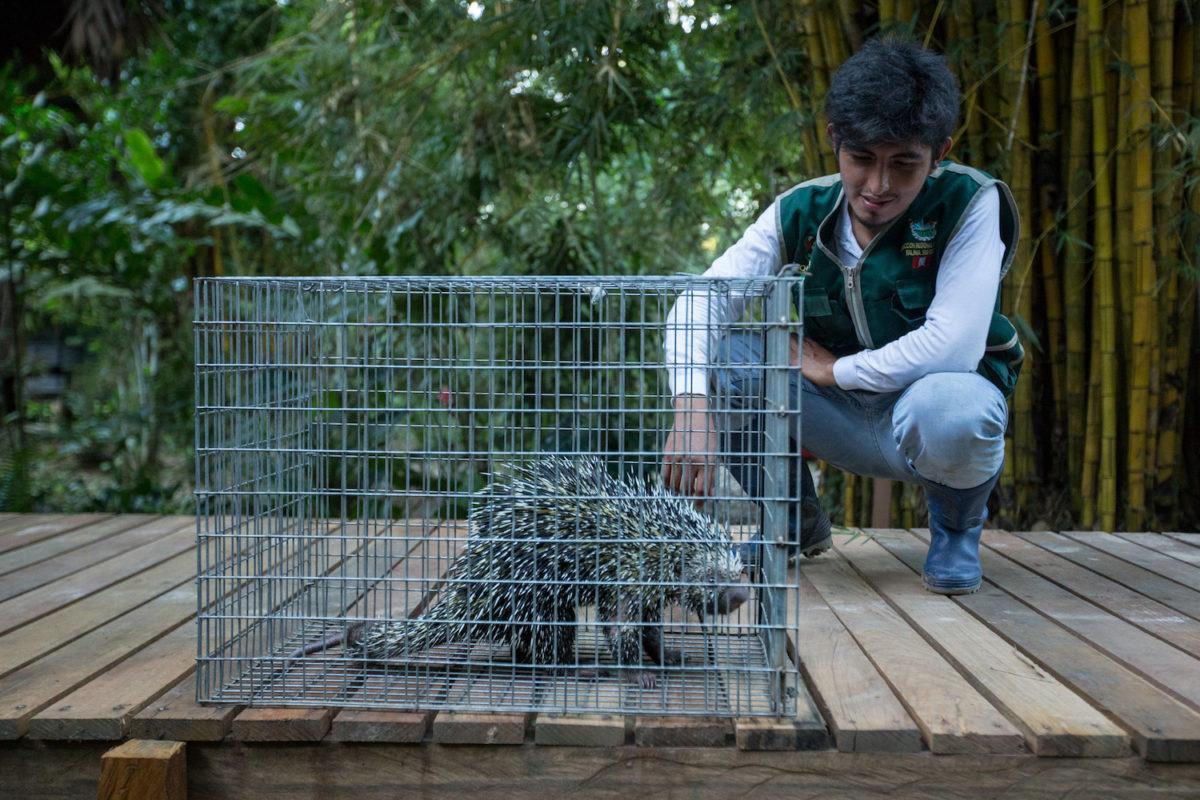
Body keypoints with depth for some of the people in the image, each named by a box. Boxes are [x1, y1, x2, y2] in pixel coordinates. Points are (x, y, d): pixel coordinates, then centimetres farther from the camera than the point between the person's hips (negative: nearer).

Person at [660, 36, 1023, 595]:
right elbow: (700, 303, -21)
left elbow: (954, 346, -31)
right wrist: (692, 407, -40)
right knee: (716, 350, -17)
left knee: (946, 410, -40)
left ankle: (956, 526, -1)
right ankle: (796, 522, 6)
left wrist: (835, 369, -18)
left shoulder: (970, 204, -21)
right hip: (846, 417, 4)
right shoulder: (799, 213, -11)